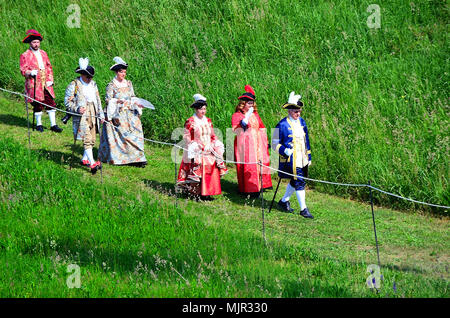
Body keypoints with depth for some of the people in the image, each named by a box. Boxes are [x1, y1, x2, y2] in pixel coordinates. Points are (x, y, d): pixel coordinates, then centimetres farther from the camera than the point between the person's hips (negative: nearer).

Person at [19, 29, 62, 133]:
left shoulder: (43, 53, 14)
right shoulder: (25, 56, -2)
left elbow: (49, 67, 18)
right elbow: (23, 70, -6)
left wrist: (50, 80, 5)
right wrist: (31, 73, -27)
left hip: (46, 84, 4)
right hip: (34, 85, -4)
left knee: (51, 103, 0)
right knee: (38, 104, 0)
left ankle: (53, 124, 6)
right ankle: (39, 124, 16)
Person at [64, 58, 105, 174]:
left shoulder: (93, 84, 13)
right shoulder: (74, 85, -6)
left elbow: (98, 100, 21)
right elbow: (67, 101, -6)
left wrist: (101, 114, 19)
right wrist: (77, 109, -21)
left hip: (93, 116, 7)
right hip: (81, 116, -7)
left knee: (92, 139, 10)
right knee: (87, 139, -15)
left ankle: (84, 159, 25)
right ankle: (92, 163, -22)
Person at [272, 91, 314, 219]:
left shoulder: (302, 122, 9)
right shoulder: (282, 125, -11)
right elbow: (275, 144, -7)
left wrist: (309, 157, 19)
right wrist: (284, 150, -25)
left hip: (302, 159, 7)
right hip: (291, 160, -7)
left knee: (295, 182, 16)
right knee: (299, 183, -9)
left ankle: (284, 201, 35)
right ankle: (303, 209, -2)